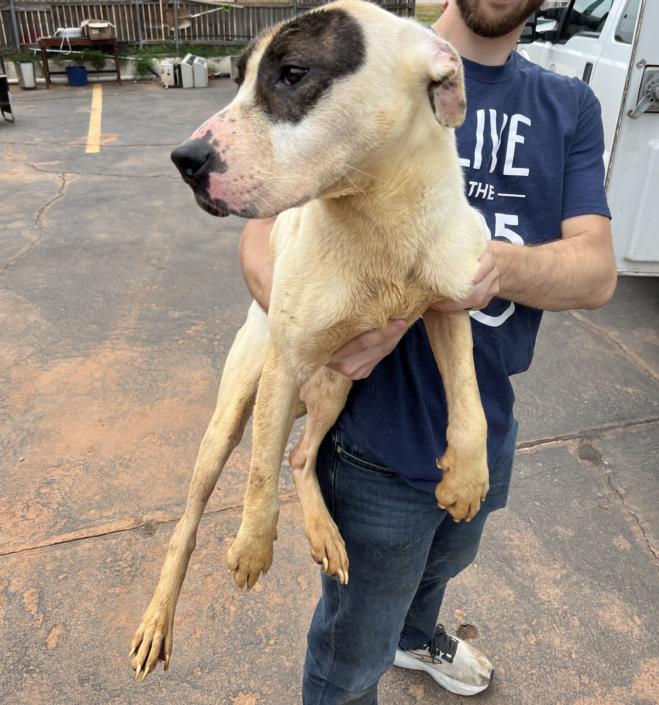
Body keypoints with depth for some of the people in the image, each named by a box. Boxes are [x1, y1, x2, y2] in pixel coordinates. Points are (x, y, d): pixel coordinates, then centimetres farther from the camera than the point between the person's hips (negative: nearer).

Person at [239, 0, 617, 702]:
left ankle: (415, 636, 70)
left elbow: (597, 270, -9)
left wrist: (501, 264, -31)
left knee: (443, 564, 36)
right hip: (379, 442, -5)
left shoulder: (572, 108, 2)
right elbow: (262, 232, -15)